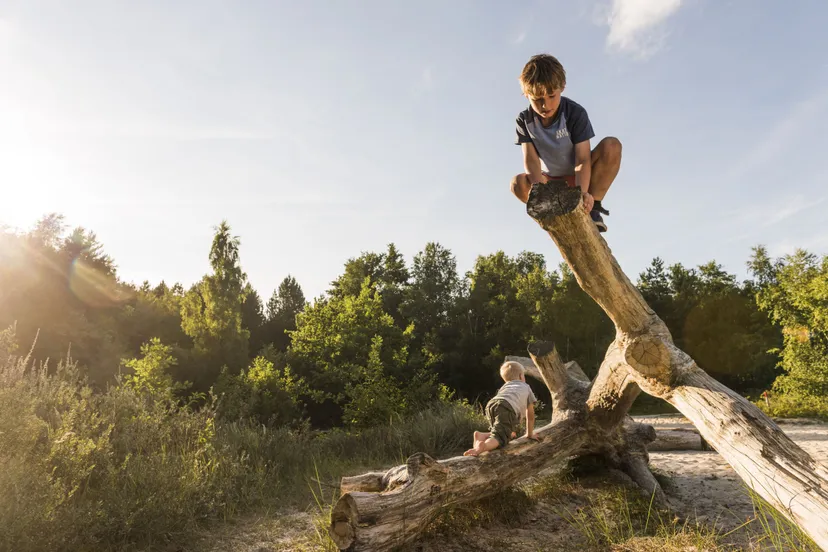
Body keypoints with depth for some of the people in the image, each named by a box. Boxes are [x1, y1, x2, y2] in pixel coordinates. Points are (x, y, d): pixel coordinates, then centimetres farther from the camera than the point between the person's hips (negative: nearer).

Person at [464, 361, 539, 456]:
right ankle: (482, 445, -46)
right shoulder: (526, 388, 34)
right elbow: (530, 415, 36)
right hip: (507, 409, -5)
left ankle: (482, 435, -4)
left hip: (491, 405, 5)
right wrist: (530, 434, 47)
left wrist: (511, 431, 59)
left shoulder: (503, 387, 43)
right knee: (499, 436, -14)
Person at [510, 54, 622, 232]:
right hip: (551, 180, 1)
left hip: (580, 176, -1)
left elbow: (583, 159, -26)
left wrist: (582, 192, -45)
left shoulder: (575, 113, -19)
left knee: (611, 146, -30)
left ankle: (593, 208, -18)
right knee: (518, 184, -31)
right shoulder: (525, 120, -13)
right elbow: (531, 158, -22)